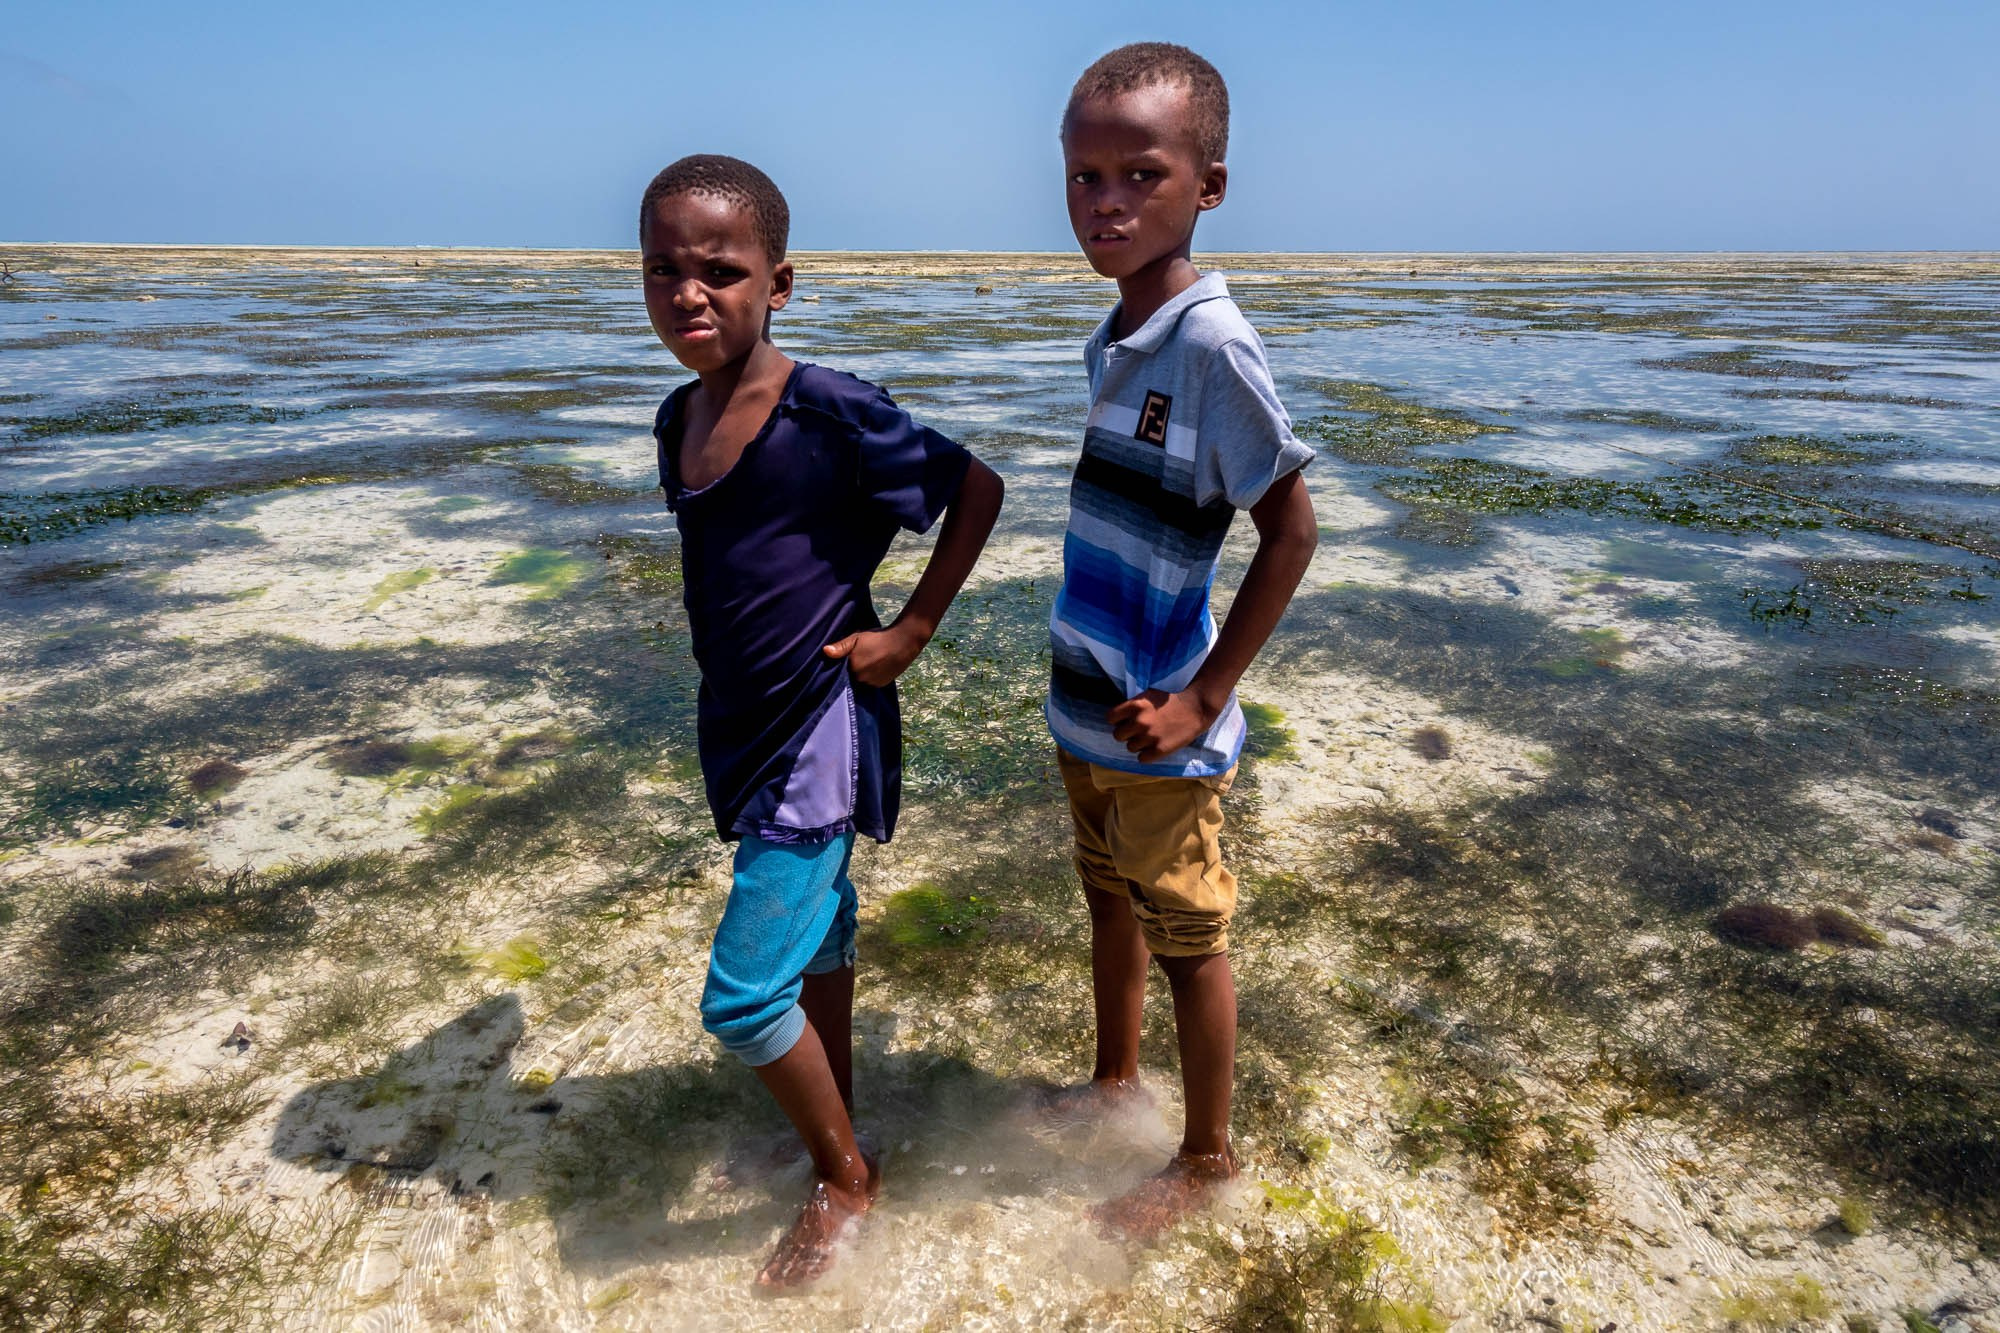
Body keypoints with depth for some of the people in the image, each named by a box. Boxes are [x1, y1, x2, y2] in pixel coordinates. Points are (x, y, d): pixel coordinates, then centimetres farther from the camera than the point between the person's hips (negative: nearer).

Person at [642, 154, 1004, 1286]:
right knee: (817, 926, 24)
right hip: (743, 728, 7)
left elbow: (977, 490, -11)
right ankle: (833, 1114, 47)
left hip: (820, 732, -7)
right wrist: (734, 712, 12)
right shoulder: (680, 419, 3)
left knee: (742, 995, -2)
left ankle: (846, 1175, 24)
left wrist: (913, 630, -11)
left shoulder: (830, 414, -20)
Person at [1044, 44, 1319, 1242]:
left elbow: (1291, 532, -19)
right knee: (1109, 899, 24)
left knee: (1187, 940, 10)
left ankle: (1208, 1157, 33)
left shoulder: (1210, 342, -21)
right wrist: (1095, 676, 12)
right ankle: (1116, 1081, 48)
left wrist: (1200, 699, -19)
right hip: (1088, 705, 8)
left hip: (1158, 727, -8)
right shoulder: (1113, 337, 4)